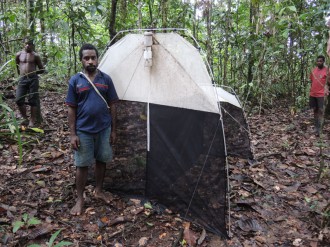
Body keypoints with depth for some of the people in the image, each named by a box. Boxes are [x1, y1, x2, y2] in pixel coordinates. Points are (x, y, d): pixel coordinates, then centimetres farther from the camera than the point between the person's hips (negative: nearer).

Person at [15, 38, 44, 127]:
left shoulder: (35, 56, 4)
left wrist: (33, 72, 5)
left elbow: (42, 70, 10)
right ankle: (25, 118, 10)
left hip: (33, 79, -2)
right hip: (22, 79, 2)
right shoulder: (19, 54, 10)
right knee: (19, 100, -6)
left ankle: (32, 121, 5)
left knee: (33, 100, -1)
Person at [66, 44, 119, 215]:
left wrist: (113, 129, 2)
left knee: (101, 161, 14)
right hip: (83, 131, -2)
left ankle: (99, 191, 34)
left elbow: (112, 106, 4)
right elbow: (71, 109, -2)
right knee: (82, 164, 5)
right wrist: (73, 134, -7)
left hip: (104, 129, 2)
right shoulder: (75, 81, -4)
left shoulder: (106, 79, 0)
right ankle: (79, 199, 21)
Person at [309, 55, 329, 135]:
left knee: (320, 110, -6)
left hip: (321, 94, -5)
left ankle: (319, 128, -5)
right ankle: (315, 126, 24)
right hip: (312, 94, 5)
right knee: (315, 109, 13)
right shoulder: (313, 70, 8)